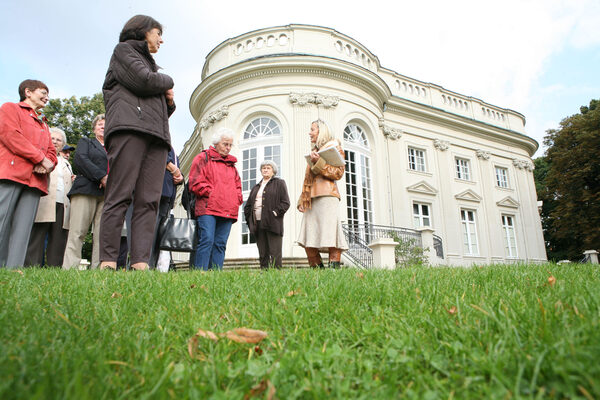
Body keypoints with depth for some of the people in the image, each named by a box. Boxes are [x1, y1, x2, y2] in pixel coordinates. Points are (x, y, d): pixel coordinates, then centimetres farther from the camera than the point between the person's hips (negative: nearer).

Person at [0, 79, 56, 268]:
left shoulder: (43, 125, 32)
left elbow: (52, 152, 24)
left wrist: (48, 164, -1)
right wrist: (40, 158, -8)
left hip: (34, 180, 6)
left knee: (23, 229, -5)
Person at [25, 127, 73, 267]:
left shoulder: (66, 163, 30)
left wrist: (75, 181, 7)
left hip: (62, 205, 4)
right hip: (42, 205, -4)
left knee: (58, 242, -3)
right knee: (36, 238, -10)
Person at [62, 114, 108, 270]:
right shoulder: (85, 142, 22)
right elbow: (79, 159, 2)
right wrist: (102, 177, -10)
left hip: (108, 194, 2)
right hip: (86, 190, -2)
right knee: (77, 232, -10)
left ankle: (97, 269, -10)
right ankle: (69, 268, -12)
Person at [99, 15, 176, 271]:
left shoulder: (151, 64, 36)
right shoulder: (123, 50, 15)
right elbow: (143, 81, -5)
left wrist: (169, 101, 10)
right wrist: (167, 81, 14)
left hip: (157, 134, 7)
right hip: (129, 127, -6)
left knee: (148, 201, -9)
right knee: (120, 196, -14)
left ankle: (140, 263, -14)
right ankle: (108, 262, -14)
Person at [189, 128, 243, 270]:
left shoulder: (232, 164, 26)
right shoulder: (203, 158, 7)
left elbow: (237, 185, 29)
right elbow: (196, 183, -2)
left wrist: (237, 199, 10)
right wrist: (211, 193, -8)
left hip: (228, 211, 6)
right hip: (208, 209, -6)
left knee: (220, 244, 1)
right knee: (207, 240, -15)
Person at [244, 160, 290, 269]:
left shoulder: (279, 183, 9)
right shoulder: (256, 187, 24)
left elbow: (285, 203, -2)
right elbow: (247, 206, 22)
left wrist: (275, 213, -13)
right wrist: (249, 219, 7)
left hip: (272, 223, -5)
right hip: (258, 224, 5)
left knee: (275, 253, -7)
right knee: (262, 254, 6)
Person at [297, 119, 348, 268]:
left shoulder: (333, 146, 9)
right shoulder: (314, 152, 29)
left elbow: (338, 172, -4)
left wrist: (318, 162, -13)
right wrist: (301, 200, 15)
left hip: (326, 195, -7)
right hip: (311, 199, 7)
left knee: (329, 235, -14)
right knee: (308, 241, 0)